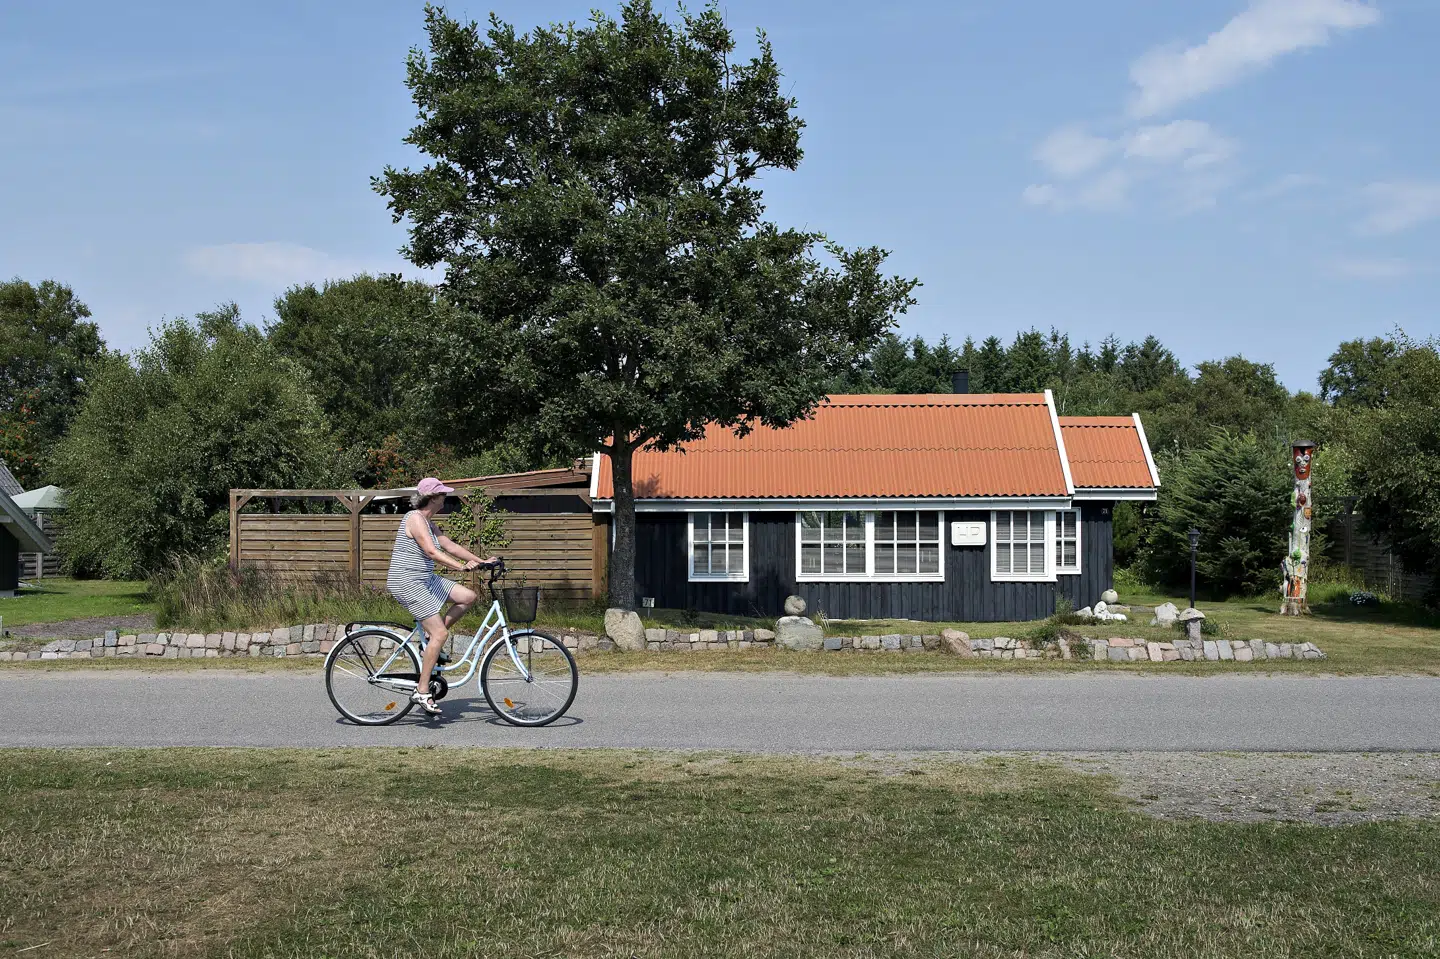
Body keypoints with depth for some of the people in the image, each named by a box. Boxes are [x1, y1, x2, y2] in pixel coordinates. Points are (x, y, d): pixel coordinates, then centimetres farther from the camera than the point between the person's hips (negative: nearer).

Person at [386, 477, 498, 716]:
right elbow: (431, 551, -28)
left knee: (469, 597, 3)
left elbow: (450, 546, 15)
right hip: (407, 582, -10)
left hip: (425, 580, 10)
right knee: (441, 633, -14)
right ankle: (421, 692, -9)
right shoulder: (415, 519, -16)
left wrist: (482, 561, 8)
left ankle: (430, 638, 11)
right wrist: (461, 566, -37)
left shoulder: (428, 522, 15)